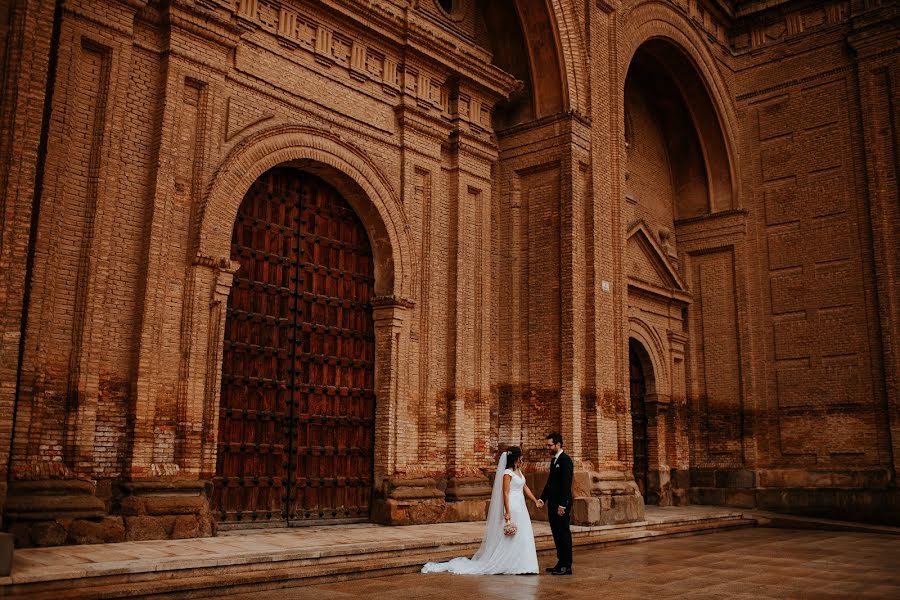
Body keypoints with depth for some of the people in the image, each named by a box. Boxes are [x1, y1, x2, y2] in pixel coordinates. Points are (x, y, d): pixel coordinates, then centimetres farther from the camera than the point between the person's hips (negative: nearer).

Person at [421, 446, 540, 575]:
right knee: (509, 538, -3)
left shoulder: (519, 471, 13)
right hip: (511, 507, -9)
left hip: (521, 508, 9)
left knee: (522, 536, 8)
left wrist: (535, 501, 19)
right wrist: (507, 512, -20)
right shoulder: (507, 473, -13)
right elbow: (505, 493, -17)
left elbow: (525, 488, 20)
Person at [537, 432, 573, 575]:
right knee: (557, 534, 12)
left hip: (561, 505, -9)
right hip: (553, 504, 9)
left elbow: (566, 484, -19)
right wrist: (542, 499, 11)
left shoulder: (565, 460, -14)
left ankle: (566, 566, 3)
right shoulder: (554, 460, 16)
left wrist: (562, 505, -22)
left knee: (564, 534, -3)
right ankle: (561, 563, 19)